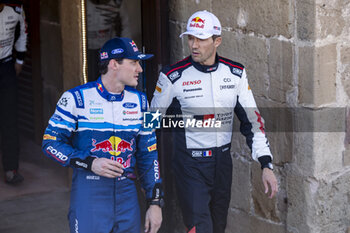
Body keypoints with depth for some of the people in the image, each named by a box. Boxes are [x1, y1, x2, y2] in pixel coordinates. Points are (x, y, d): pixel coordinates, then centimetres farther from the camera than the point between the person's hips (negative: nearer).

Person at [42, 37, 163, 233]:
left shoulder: (139, 101, 10)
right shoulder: (76, 98, -4)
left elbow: (148, 153, 14)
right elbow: (51, 142, -3)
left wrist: (155, 202, 9)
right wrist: (89, 163, -16)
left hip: (126, 192, 4)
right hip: (88, 191, -4)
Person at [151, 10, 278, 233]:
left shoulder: (236, 73, -1)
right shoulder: (173, 76, -11)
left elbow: (252, 120, 2)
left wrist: (266, 165, -5)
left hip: (223, 161, 4)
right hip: (190, 164, -4)